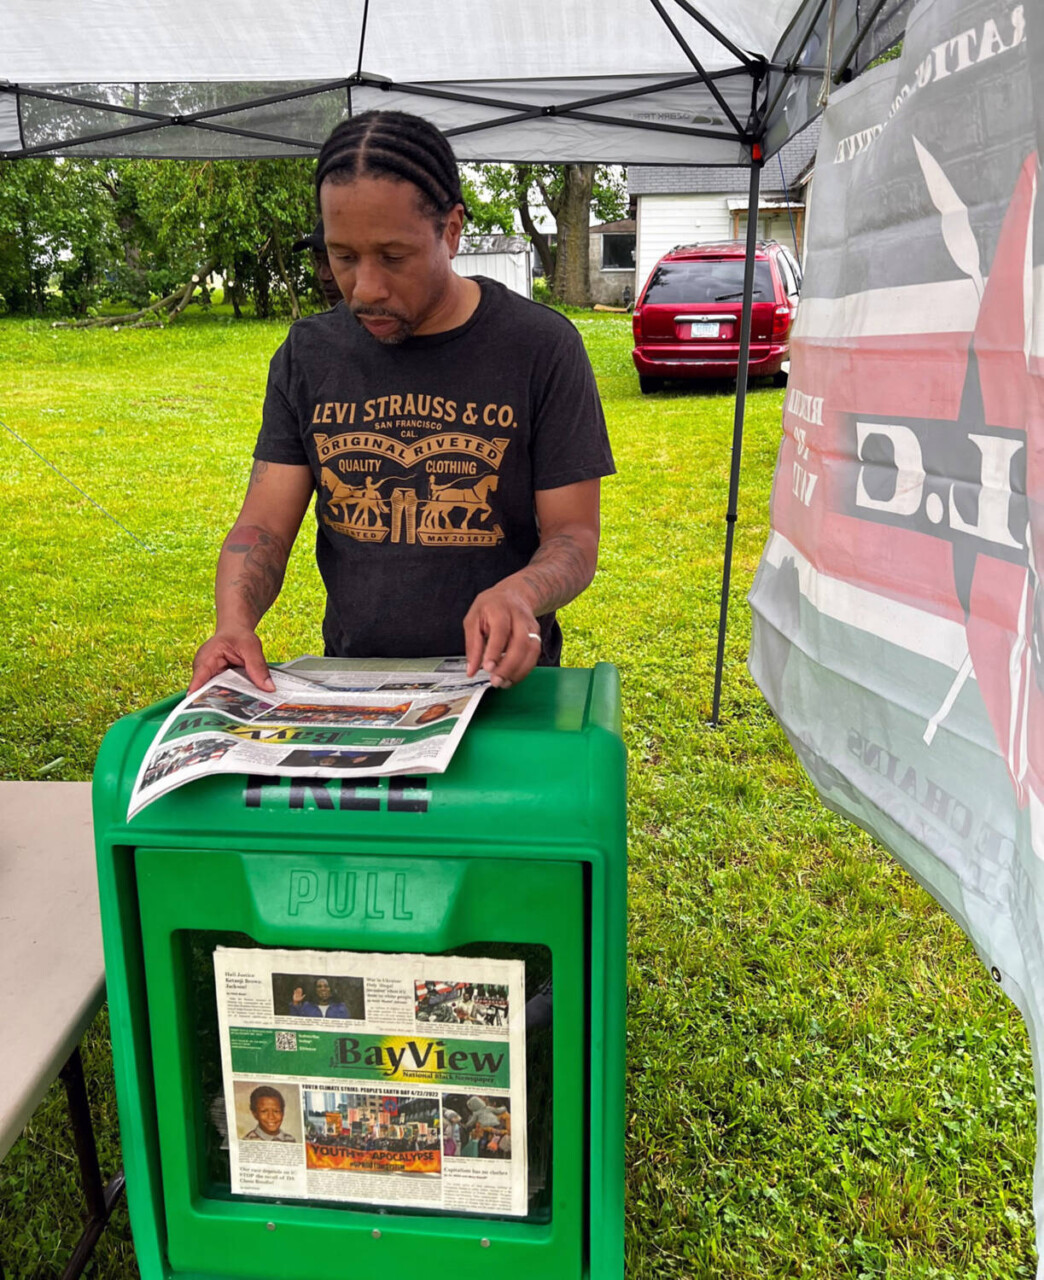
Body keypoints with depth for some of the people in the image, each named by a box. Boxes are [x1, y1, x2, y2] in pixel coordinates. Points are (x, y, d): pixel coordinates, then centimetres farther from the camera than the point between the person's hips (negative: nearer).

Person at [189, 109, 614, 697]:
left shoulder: (542, 347, -3)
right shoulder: (308, 353, 7)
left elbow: (574, 536, -3)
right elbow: (264, 524, 4)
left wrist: (520, 592, -25)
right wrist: (235, 620, -17)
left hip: (501, 688, -2)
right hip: (349, 688, 2)